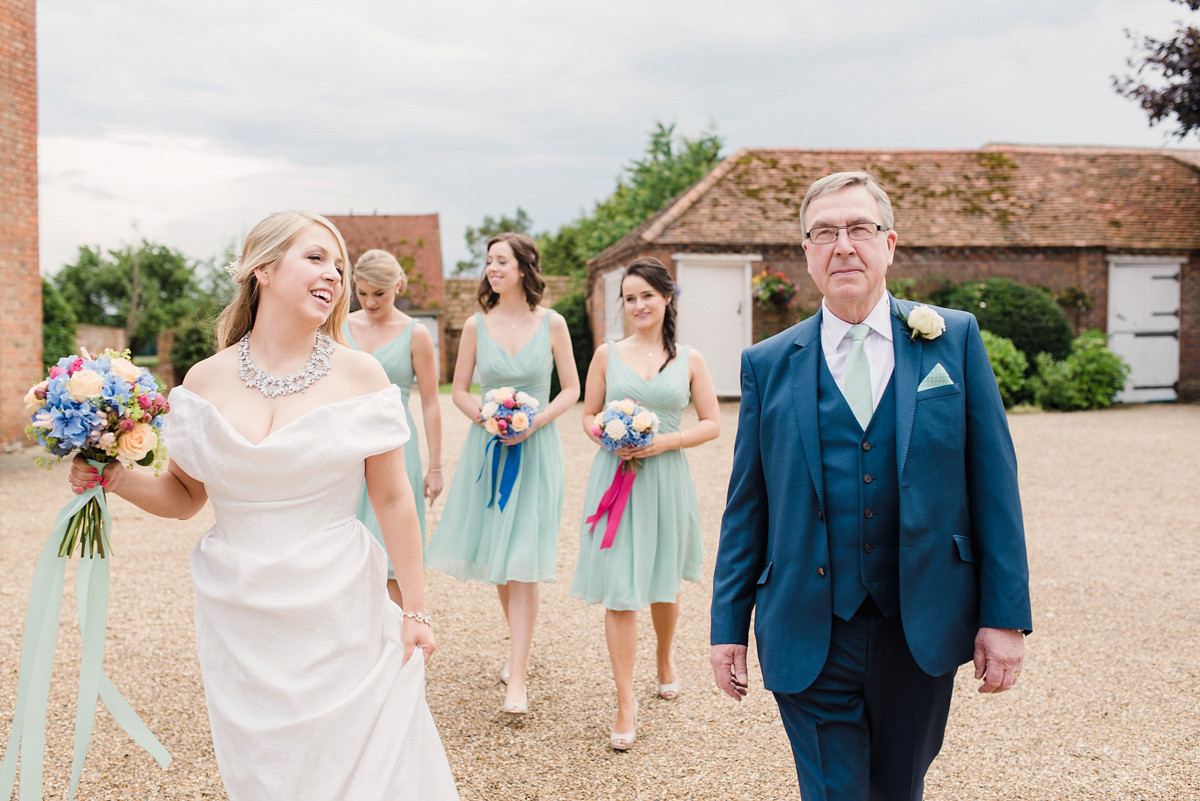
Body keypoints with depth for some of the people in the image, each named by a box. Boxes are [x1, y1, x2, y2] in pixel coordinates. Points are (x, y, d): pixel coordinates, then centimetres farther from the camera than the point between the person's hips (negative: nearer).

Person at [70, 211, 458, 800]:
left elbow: (392, 500, -1)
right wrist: (116, 477, -7)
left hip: (336, 616, -1)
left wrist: (415, 610, 1)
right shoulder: (206, 381, 1)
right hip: (238, 618, 2)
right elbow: (184, 494, 12)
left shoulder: (359, 375, -4)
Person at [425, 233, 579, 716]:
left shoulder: (551, 323, -2)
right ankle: (520, 647, 33)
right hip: (487, 447, 2)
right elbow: (459, 390, 8)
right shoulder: (476, 326, 2)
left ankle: (517, 678, -3)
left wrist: (534, 422, -13)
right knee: (496, 560, 9)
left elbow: (571, 389, 2)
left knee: (522, 562, -6)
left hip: (536, 450, -2)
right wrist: (486, 417, -11)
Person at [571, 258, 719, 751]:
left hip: (665, 478, 1)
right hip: (614, 478, -1)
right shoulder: (608, 354, 4)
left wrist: (665, 441, -12)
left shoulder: (689, 360, 3)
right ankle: (626, 702, 3)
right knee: (618, 592, -4)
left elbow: (712, 423, 3)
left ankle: (665, 660, 45)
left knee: (663, 581, 17)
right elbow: (588, 416, 10)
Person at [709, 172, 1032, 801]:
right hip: (810, 640, -1)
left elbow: (993, 482, 0)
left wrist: (1005, 614, -4)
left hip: (922, 631, 1)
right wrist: (728, 627, 3)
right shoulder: (768, 364, 2)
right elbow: (746, 507, 4)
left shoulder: (955, 339, 2)